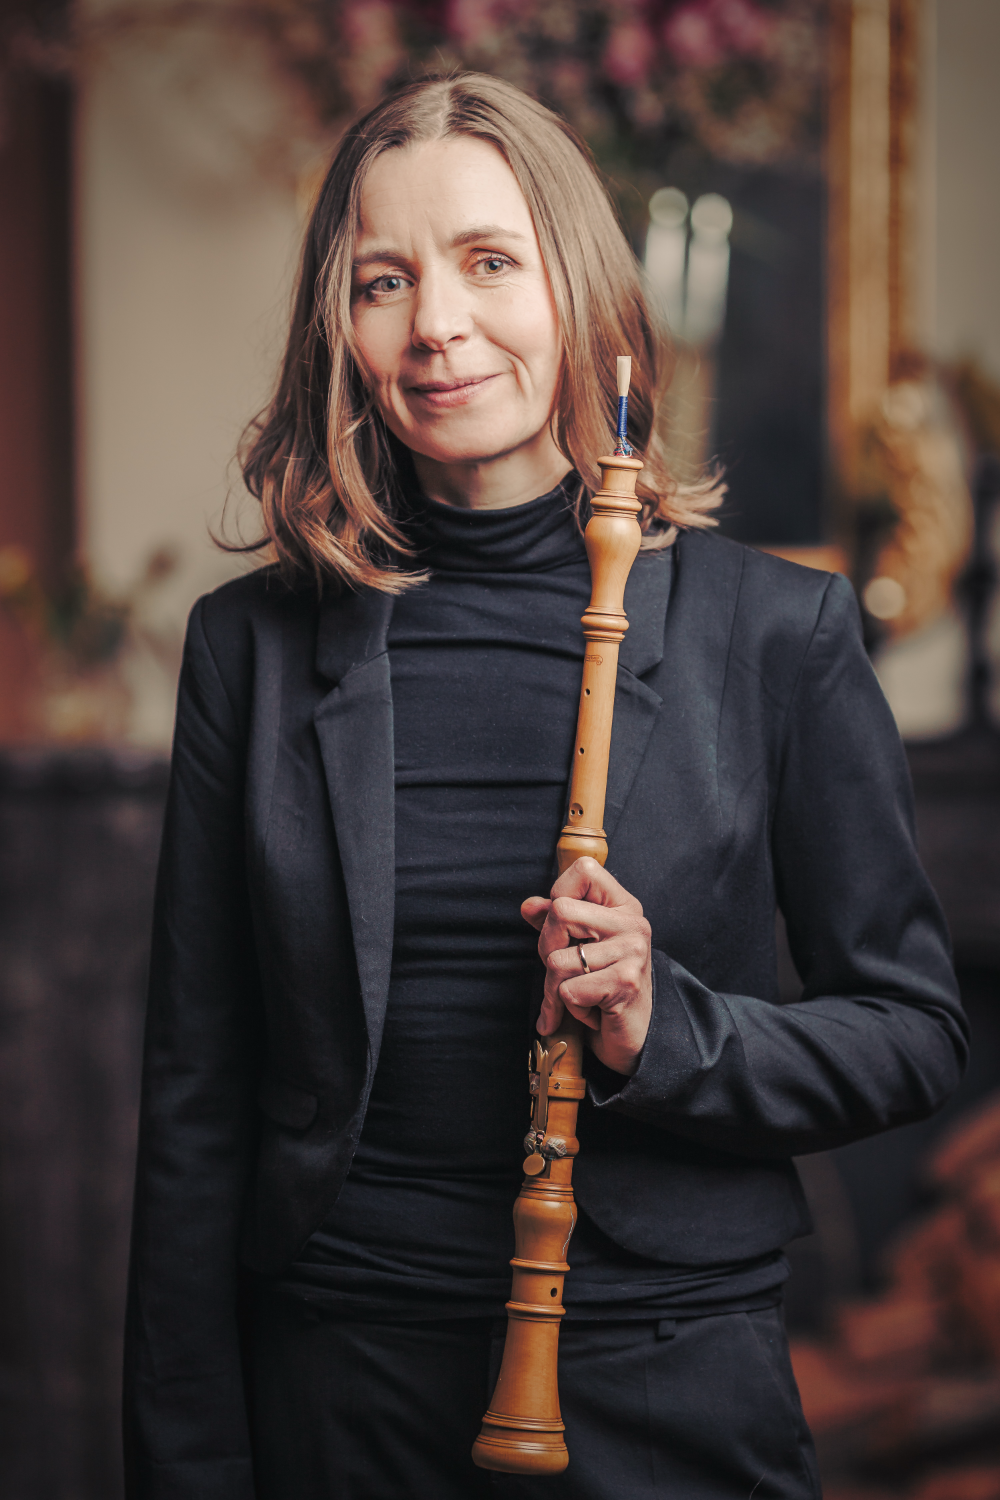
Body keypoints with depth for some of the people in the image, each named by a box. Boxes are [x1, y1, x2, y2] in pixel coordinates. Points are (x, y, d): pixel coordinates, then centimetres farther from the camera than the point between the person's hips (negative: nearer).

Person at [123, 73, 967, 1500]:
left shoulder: (777, 629, -4)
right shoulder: (256, 645, 0)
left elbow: (915, 1034, 2)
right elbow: (196, 1101, 3)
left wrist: (668, 1033, -16)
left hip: (673, 1381, -1)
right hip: (339, 1377, 1)